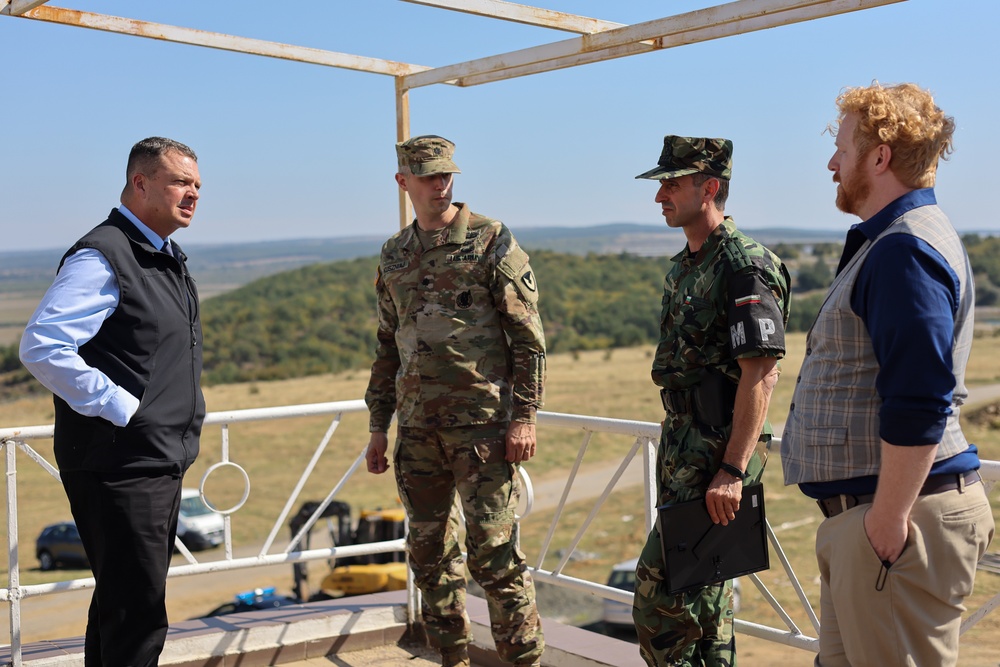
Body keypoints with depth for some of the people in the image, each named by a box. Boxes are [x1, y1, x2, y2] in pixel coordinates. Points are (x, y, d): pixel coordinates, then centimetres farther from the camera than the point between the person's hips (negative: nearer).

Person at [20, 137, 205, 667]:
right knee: (136, 615, -7)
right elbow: (41, 348, -25)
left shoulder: (168, 258, 16)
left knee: (123, 603, 18)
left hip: (162, 462, 10)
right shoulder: (102, 257, -15)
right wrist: (121, 409, -22)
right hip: (119, 465, -10)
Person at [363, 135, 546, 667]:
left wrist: (525, 415, -12)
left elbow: (527, 335, -5)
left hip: (481, 421, -5)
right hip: (417, 427, 6)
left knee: (493, 550, -6)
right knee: (429, 552, 10)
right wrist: (378, 425, 15)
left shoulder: (492, 241, -3)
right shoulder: (394, 255, 13)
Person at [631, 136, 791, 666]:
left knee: (659, 585, -9)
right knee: (701, 584, 15)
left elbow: (760, 374, -21)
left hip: (719, 449, -10)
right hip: (682, 444, 10)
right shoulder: (683, 268, 14)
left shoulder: (744, 265, -15)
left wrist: (733, 470, -25)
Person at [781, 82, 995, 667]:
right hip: (866, 512, 11)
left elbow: (917, 405, -26)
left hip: (896, 517, -11)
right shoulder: (890, 241, 18)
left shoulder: (904, 251, -18)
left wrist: (888, 518, -23)